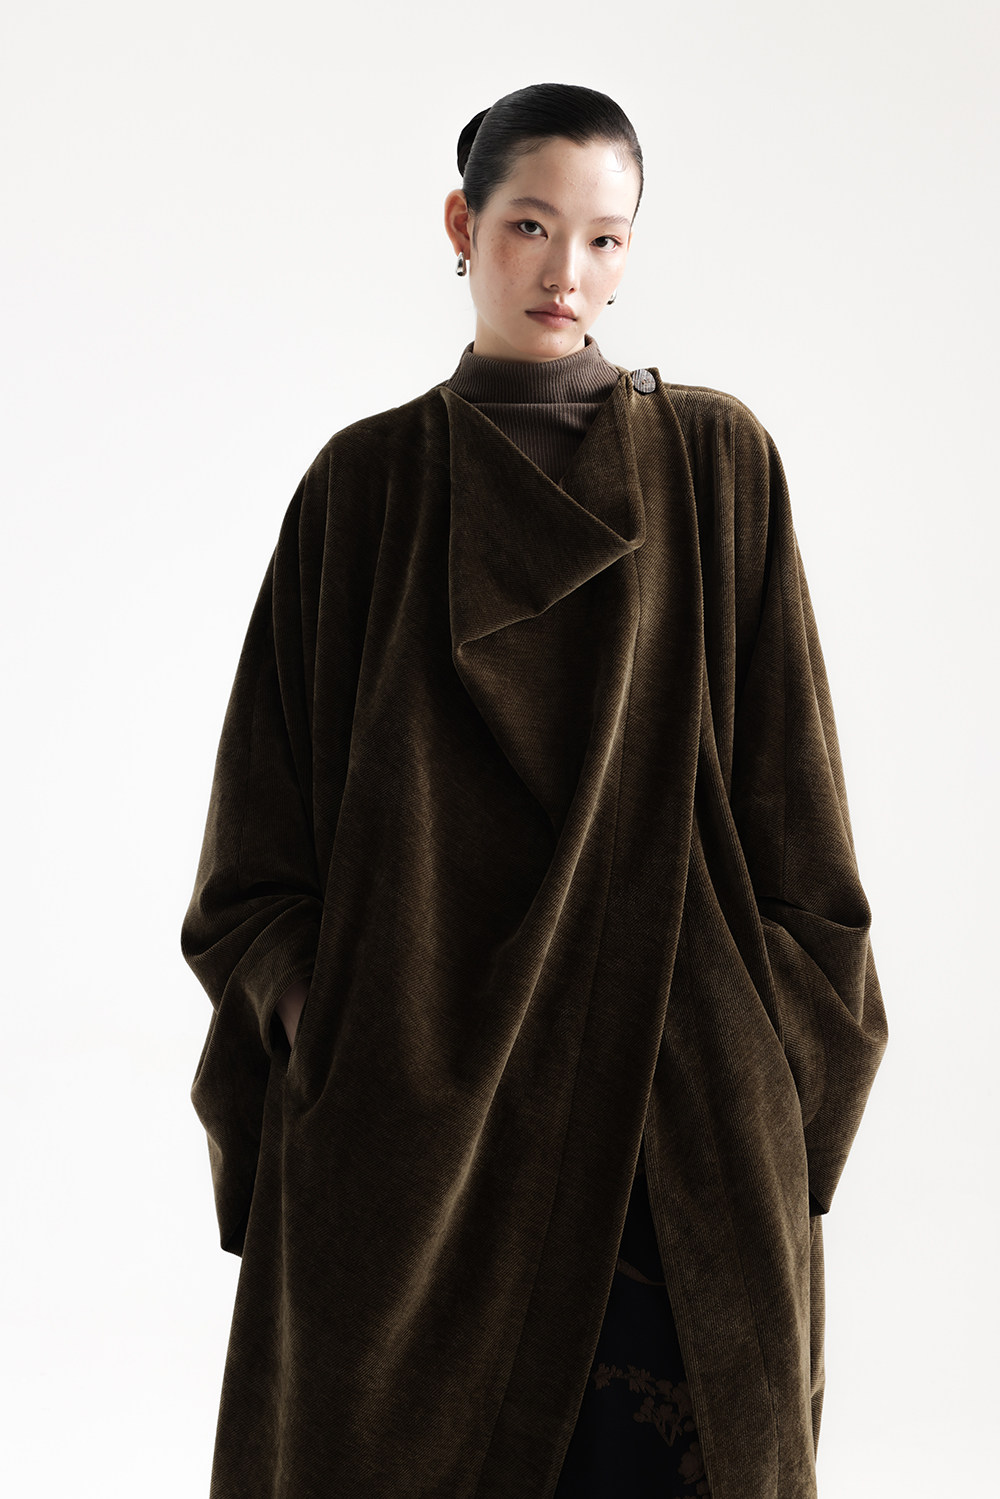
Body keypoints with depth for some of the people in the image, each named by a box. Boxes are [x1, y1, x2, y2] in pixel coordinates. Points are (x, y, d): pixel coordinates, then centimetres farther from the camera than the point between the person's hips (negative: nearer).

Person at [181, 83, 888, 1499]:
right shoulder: (364, 483, 6)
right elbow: (271, 795, 7)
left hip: (668, 1075, 0)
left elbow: (785, 780, 3)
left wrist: (791, 1050, -3)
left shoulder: (717, 462, 4)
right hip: (413, 1080, 1)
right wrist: (302, 1000, -7)